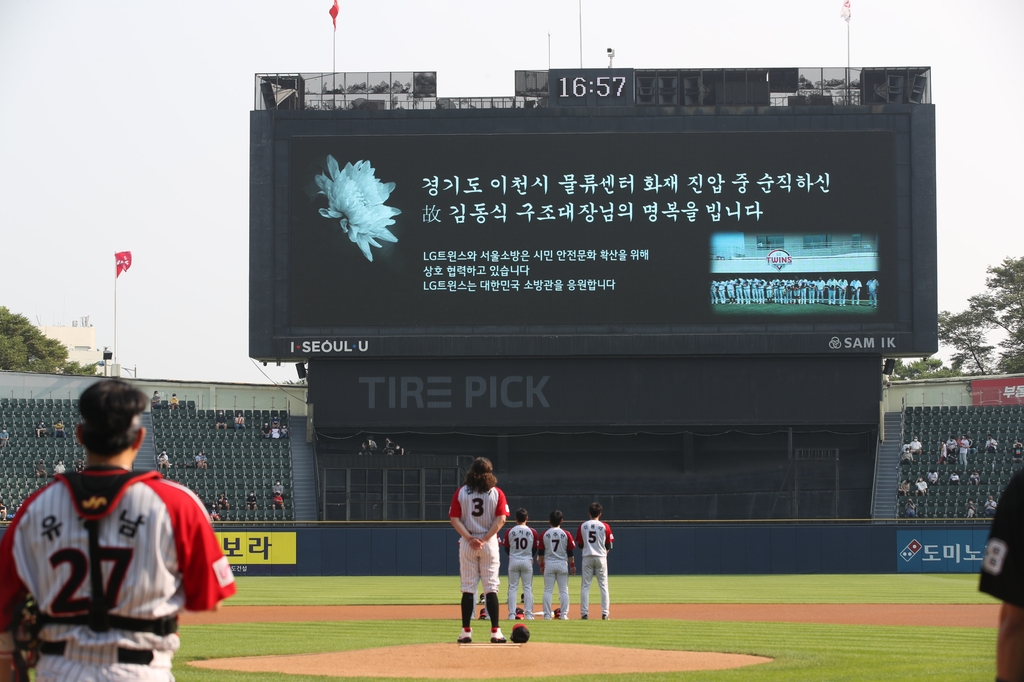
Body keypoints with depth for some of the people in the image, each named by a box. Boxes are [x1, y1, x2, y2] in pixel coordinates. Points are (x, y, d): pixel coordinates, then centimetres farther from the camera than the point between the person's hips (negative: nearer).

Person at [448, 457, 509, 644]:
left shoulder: (461, 493, 1)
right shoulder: (497, 493, -1)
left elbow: (454, 519, -6)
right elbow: (501, 519, -10)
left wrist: (470, 539, -10)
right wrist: (484, 539, -12)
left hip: (467, 544, 0)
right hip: (489, 544, 0)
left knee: (468, 588, 4)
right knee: (491, 587, 0)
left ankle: (466, 631, 2)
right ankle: (495, 632, -6)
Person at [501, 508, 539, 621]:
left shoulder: (509, 531, -4)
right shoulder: (532, 532, -3)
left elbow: (506, 548, 3)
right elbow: (535, 548, 3)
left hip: (513, 561, 0)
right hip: (527, 561, 0)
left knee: (512, 588, 5)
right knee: (528, 588, 5)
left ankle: (512, 614, 0)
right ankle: (529, 614, 1)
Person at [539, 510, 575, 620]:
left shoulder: (544, 535, -1)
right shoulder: (566, 534, -2)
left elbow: (540, 553, 2)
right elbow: (570, 553, 0)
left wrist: (541, 565, 13)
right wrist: (572, 565, 9)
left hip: (549, 564, 0)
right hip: (562, 564, 0)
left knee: (548, 591, 3)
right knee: (563, 590, 4)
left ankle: (547, 615, 0)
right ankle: (564, 614, 1)